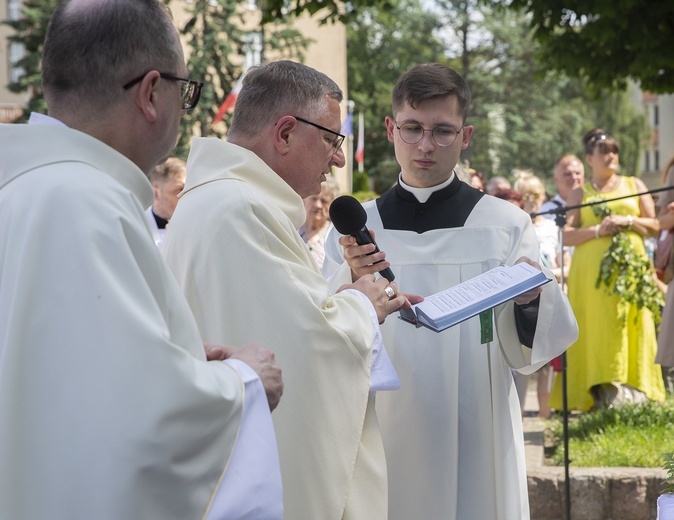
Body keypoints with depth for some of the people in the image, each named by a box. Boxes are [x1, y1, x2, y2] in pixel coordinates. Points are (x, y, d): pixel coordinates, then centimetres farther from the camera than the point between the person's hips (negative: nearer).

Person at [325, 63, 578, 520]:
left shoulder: (505, 225, 0)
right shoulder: (354, 229, 3)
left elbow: (524, 352, -4)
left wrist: (530, 301, -25)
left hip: (477, 443, -1)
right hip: (386, 442, 1)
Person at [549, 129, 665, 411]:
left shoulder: (634, 185, 16)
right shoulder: (580, 193, 12)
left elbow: (654, 225, 11)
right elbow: (566, 236, 2)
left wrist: (628, 221, -6)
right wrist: (597, 231, -12)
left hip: (630, 267, 1)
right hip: (592, 271, -1)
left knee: (632, 329, -5)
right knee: (599, 332, -8)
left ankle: (635, 395, -5)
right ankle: (605, 395, -9)